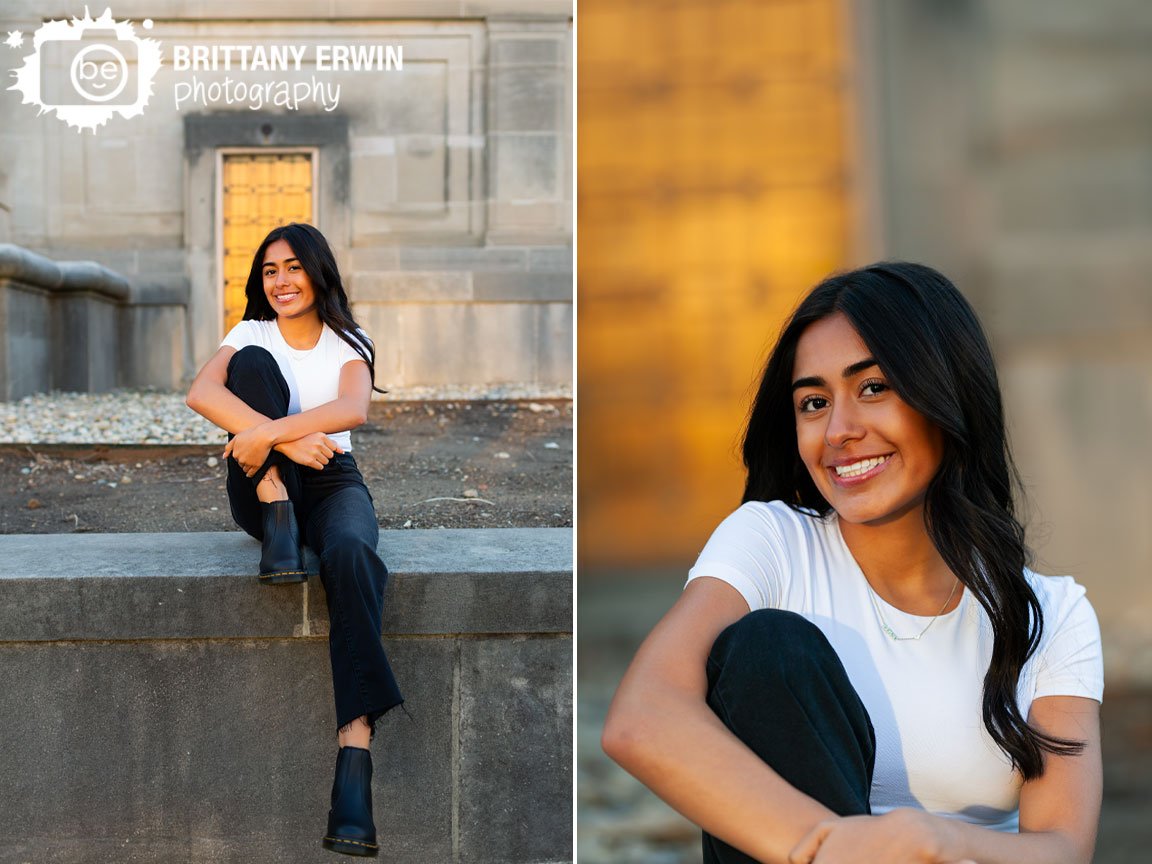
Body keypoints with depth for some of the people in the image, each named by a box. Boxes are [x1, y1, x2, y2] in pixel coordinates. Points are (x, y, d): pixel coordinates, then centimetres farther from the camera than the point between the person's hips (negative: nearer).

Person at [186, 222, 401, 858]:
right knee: (254, 364, -21)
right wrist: (289, 440, -27)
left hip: (332, 482, -1)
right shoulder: (252, 333, 6)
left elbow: (353, 410, -19)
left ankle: (355, 753, -49)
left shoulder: (347, 345, 5)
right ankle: (277, 527, -27)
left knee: (351, 554, -39)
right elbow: (200, 393, -16)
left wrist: (266, 432, -31)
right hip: (261, 486, 1)